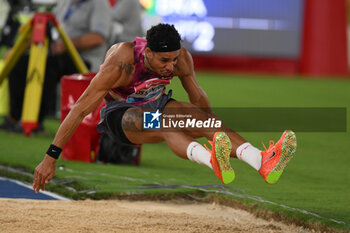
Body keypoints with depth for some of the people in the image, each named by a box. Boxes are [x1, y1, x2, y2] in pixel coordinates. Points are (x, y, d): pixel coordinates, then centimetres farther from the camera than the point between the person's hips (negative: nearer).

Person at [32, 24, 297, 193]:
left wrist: (215, 126, 13)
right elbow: (81, 109, -29)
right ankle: (213, 161, -68)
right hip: (121, 114, -5)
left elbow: (198, 96, 1)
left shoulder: (180, 56, -18)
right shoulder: (120, 64, -31)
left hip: (157, 103, 5)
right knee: (163, 126, -37)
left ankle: (263, 162, -46)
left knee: (203, 119, -24)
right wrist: (51, 157, -30)